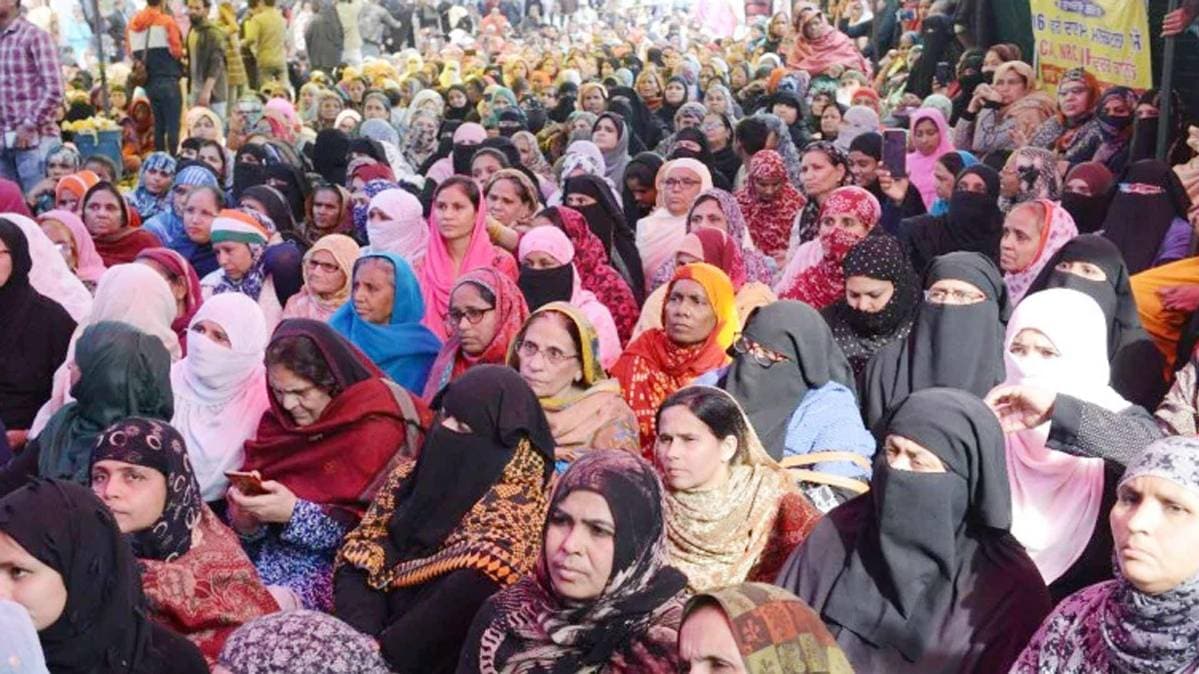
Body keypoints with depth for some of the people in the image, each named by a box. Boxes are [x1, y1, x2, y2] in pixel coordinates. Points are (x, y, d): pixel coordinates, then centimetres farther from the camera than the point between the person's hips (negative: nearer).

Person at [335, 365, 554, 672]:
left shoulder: (517, 505, -8)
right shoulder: (410, 475, 10)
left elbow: (474, 595, -19)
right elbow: (358, 561, 6)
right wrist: (363, 639, -11)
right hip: (380, 633, 5)